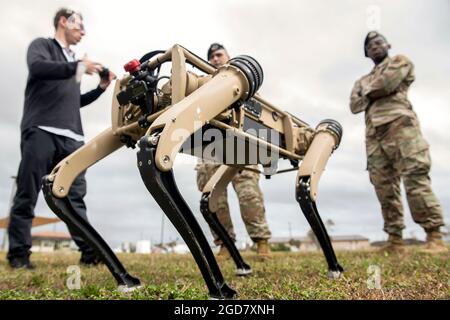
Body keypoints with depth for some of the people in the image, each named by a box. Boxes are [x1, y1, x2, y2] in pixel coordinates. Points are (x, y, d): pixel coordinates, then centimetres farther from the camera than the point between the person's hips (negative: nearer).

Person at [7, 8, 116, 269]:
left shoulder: (73, 62, 28)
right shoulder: (42, 45, 10)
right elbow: (37, 68, -13)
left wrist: (101, 88, 19)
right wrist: (77, 67, -18)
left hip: (71, 137, 6)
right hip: (41, 130, -6)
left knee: (76, 196, -1)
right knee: (27, 195, -3)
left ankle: (89, 251, -2)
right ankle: (19, 253, 5)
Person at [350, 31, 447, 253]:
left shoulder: (400, 61, 18)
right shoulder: (362, 81, 31)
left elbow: (386, 83, -3)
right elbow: (354, 105, 14)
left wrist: (369, 92, 14)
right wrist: (373, 93, 0)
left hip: (400, 125, -5)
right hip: (374, 135, 5)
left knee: (415, 178, -16)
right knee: (384, 187, -2)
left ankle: (434, 237, -14)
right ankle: (395, 239, 1)